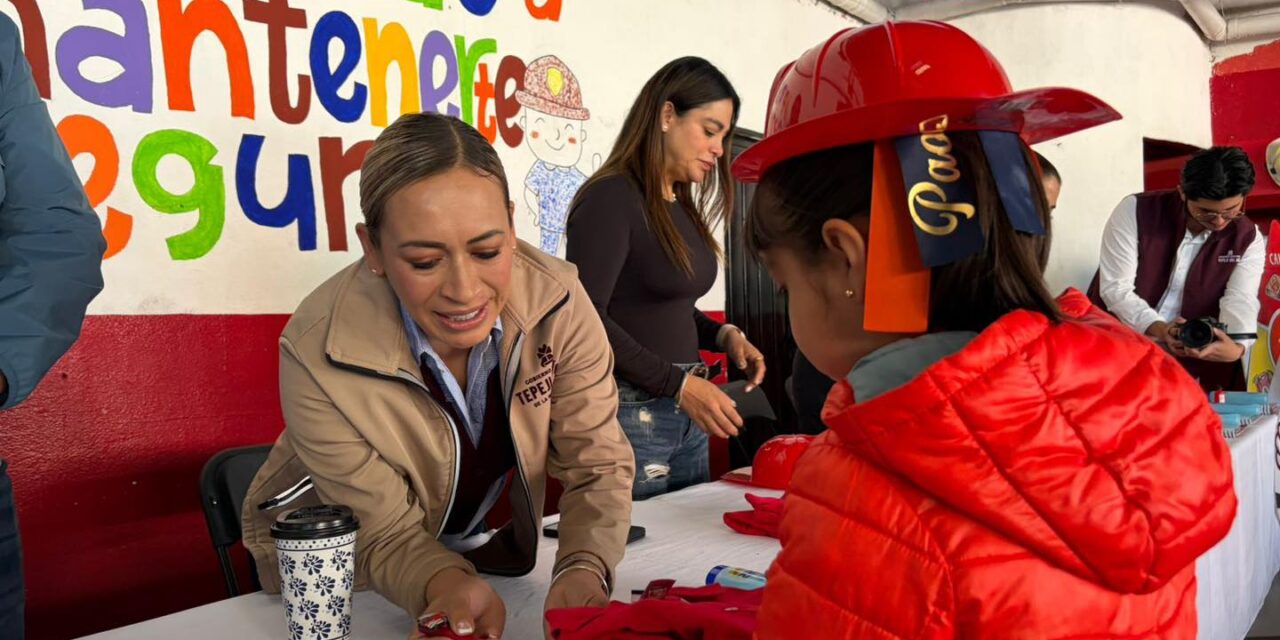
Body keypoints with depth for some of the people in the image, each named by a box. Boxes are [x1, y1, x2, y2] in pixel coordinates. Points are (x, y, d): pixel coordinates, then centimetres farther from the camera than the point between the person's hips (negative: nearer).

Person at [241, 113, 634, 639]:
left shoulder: (556, 300, -24)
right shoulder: (320, 356, -29)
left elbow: (597, 465, -17)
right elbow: (386, 538, -20)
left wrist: (583, 572, -34)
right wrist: (447, 585, -40)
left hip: (484, 549, 2)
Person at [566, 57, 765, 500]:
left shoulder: (682, 205, 11)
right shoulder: (611, 198, -13)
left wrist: (723, 335, 2)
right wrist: (679, 383, -20)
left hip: (686, 413, 8)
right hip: (630, 412, -8)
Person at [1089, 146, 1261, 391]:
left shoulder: (1248, 239, -2)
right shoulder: (1135, 210, -13)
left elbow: (1240, 303, -14)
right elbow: (1115, 288, -16)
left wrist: (1236, 347, -37)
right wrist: (1159, 329, -33)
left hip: (1192, 355, 4)